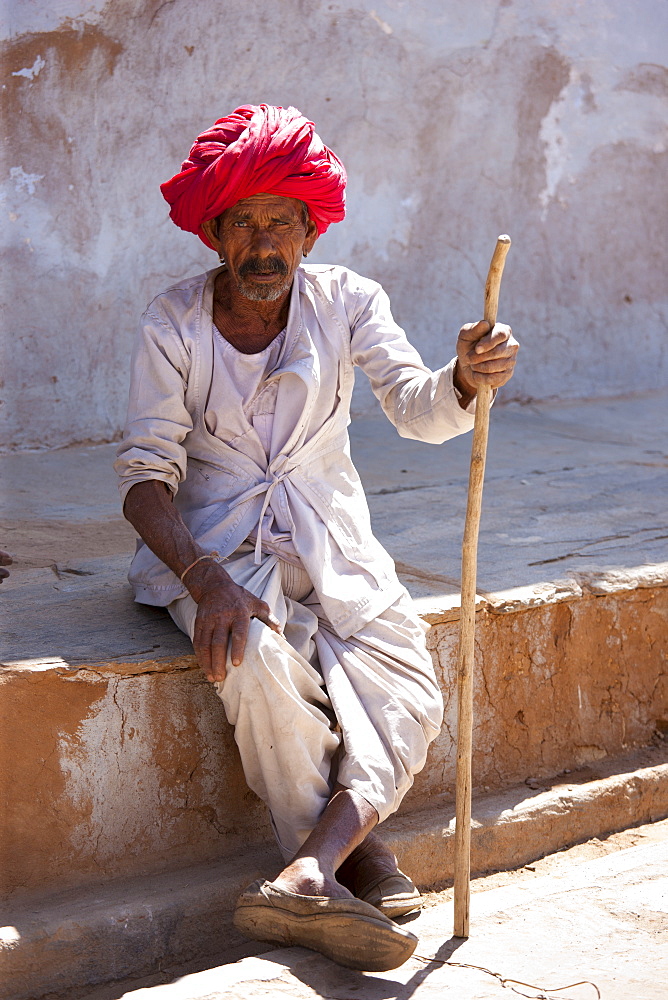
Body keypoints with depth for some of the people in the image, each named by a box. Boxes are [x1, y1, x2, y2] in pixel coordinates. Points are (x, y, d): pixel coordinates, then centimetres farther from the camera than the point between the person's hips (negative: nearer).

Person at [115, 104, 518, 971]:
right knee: (258, 667, -33)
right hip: (214, 547, -2)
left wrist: (465, 380, -40)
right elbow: (146, 472, -11)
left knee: (410, 703, -19)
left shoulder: (346, 303, -1)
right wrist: (204, 577, -29)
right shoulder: (173, 325, -5)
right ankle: (353, 860, -19)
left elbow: (417, 409, -14)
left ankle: (305, 878, -30)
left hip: (333, 549, 3)